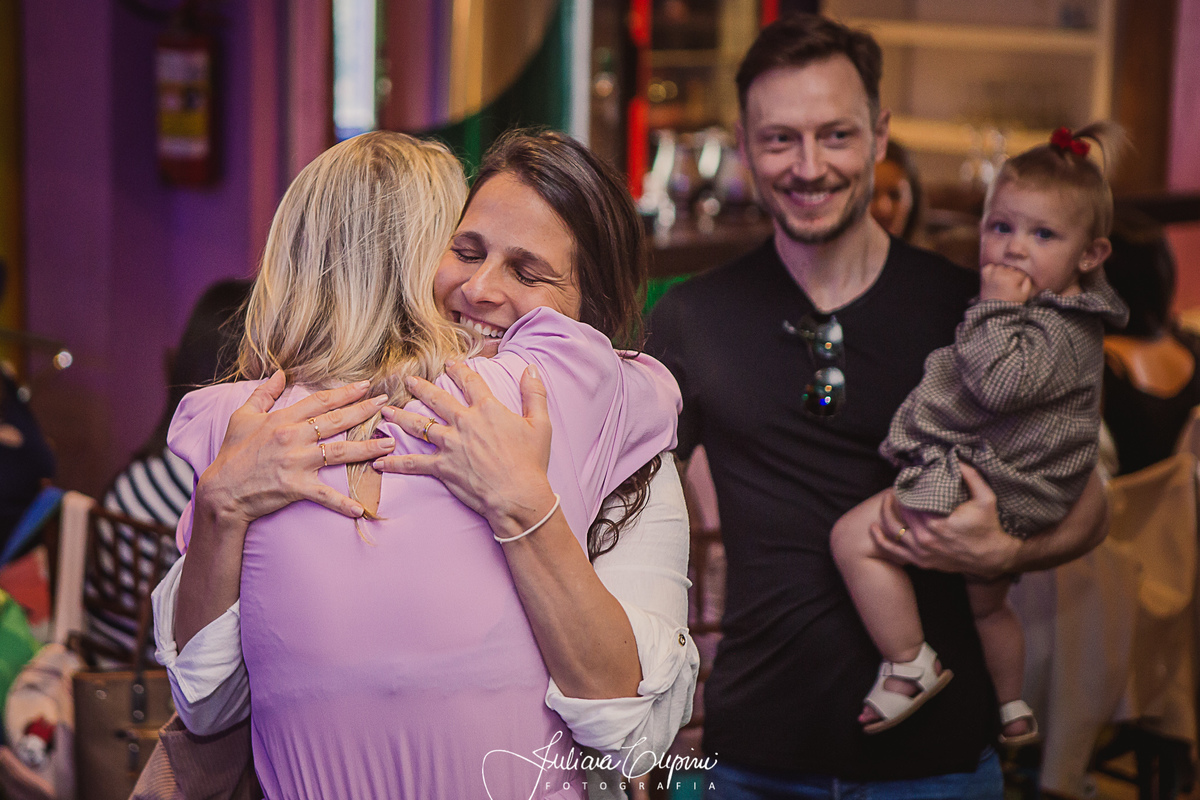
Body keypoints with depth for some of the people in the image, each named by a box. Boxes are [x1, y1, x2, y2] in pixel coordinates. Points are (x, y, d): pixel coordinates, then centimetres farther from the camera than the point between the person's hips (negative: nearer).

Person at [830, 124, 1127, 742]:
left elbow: (998, 381, -34)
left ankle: (911, 665, -8)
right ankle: (1011, 707, 51)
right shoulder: (1035, 309, 11)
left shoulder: (1062, 332, -20)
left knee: (854, 537, -16)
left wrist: (995, 308, -26)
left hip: (988, 492, -11)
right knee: (987, 603, 31)